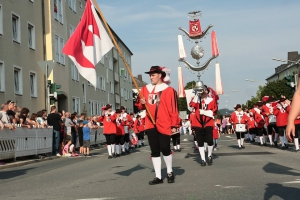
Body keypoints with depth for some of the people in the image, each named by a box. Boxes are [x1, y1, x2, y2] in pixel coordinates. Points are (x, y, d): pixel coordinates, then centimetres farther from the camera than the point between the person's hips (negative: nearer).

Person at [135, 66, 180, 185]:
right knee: (154, 151, 6)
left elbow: (174, 109, -7)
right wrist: (141, 103, -5)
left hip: (164, 125, -5)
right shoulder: (145, 89, 9)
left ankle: (170, 172, 24)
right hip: (150, 124, 5)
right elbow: (140, 106, 18)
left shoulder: (169, 90, -6)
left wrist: (174, 125, -10)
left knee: (165, 149, 1)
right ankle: (158, 177, 12)